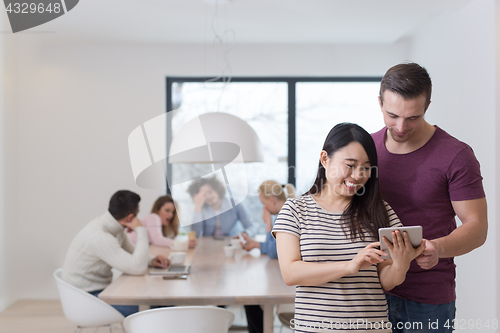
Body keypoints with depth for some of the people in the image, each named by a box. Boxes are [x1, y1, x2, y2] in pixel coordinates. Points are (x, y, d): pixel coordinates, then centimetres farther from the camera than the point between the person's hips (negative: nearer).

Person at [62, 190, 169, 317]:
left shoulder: (114, 227, 1)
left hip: (101, 289, 10)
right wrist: (141, 231, -22)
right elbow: (138, 268, -31)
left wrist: (151, 260, -3)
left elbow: (132, 253, 18)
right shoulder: (99, 237, -28)